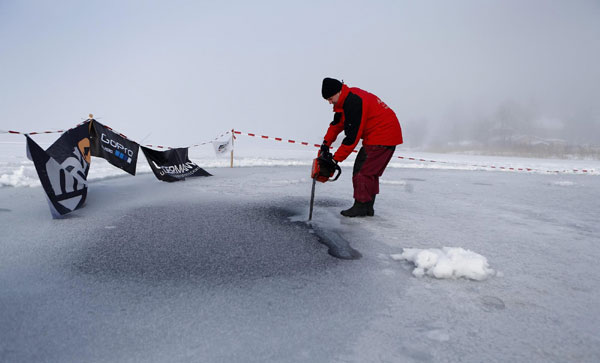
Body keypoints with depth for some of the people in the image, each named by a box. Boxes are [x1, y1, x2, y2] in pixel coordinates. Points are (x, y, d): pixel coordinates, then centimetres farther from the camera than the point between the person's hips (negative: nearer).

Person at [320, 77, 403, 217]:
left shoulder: (354, 102, -24)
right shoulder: (346, 99, 8)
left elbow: (352, 137, -23)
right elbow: (337, 123, 19)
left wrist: (336, 158, -17)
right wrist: (326, 143, 12)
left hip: (382, 136, -11)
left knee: (363, 170, -9)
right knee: (370, 172, 12)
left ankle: (361, 206, -1)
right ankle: (368, 207, 18)